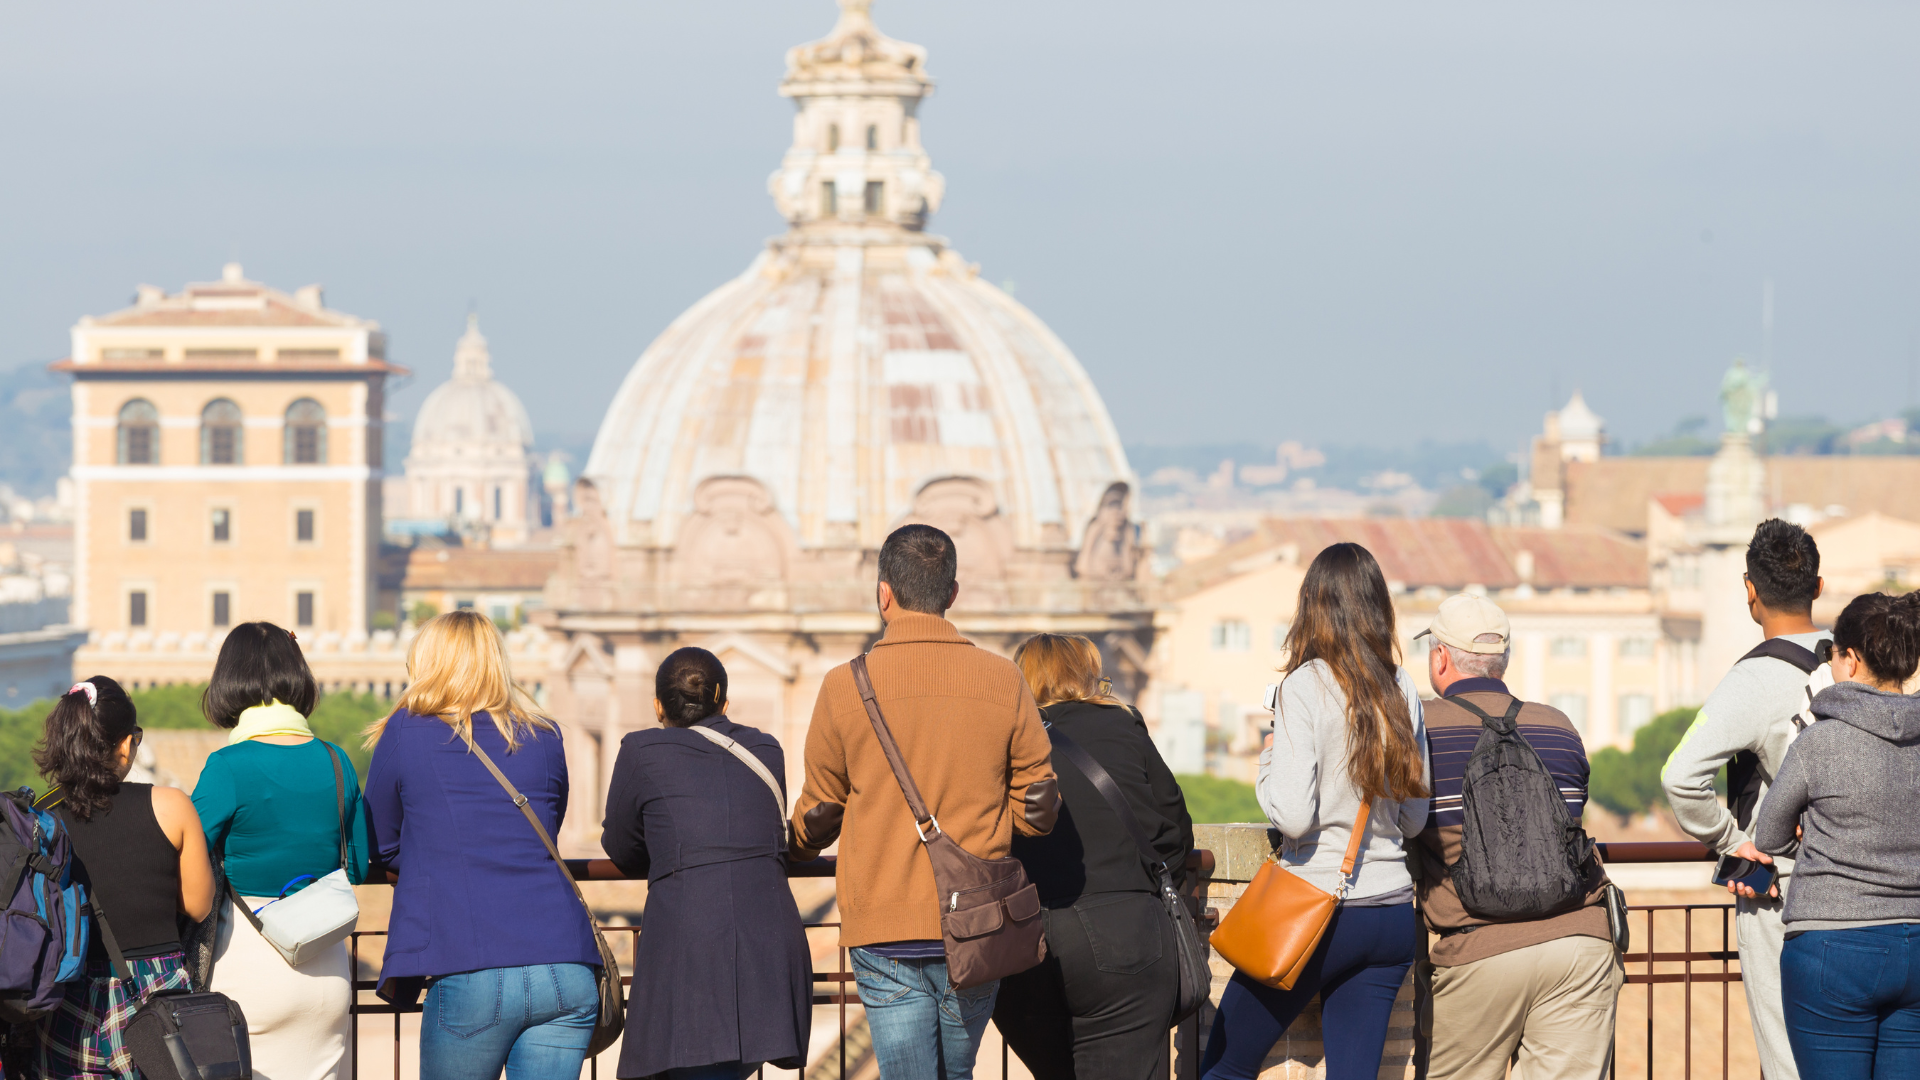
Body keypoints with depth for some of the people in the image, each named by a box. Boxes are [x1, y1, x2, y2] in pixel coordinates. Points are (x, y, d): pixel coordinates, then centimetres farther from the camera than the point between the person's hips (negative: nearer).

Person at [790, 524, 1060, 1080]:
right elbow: (1038, 810, 3)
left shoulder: (845, 686, -4)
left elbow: (818, 815, 8)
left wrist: (791, 848, 31)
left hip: (884, 931, -2)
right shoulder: (1002, 681, -2)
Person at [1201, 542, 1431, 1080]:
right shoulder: (1403, 690, 5)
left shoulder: (1306, 686, -11)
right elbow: (1415, 818, 12)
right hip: (1392, 912, 5)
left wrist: (1267, 762, 1)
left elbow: (1292, 814, -17)